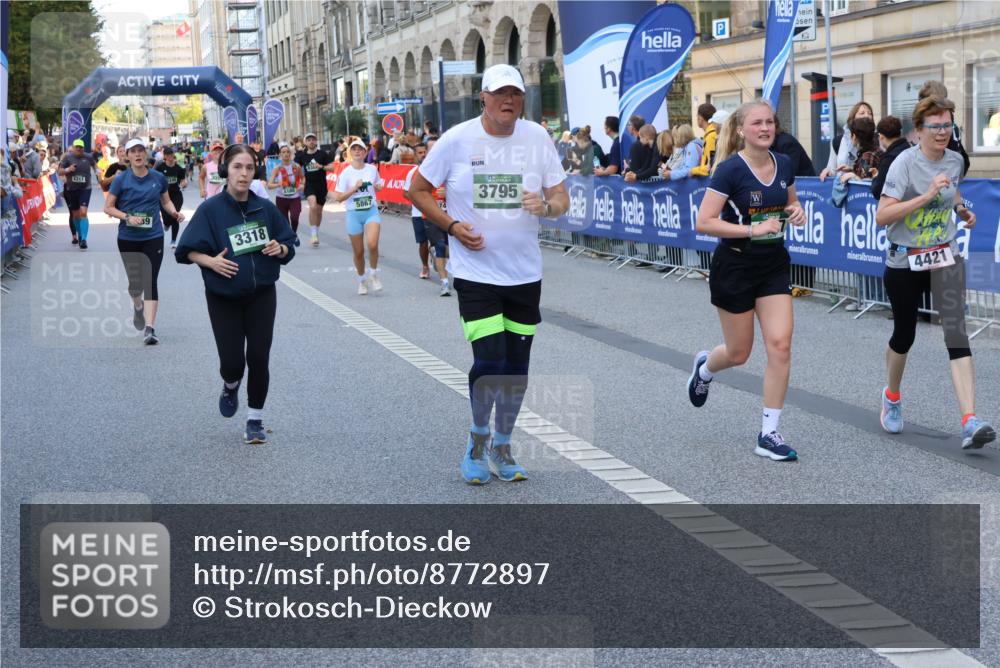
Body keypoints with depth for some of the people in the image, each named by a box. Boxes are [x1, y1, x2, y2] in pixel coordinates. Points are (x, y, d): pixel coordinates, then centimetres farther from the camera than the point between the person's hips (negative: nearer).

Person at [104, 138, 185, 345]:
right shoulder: (121, 180, -4)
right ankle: (138, 305, 46)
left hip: (153, 237, 0)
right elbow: (108, 207, -2)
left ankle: (150, 328, -13)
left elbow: (166, 201, 16)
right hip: (128, 238, 0)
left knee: (150, 281, -10)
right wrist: (128, 217, -18)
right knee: (135, 281, 10)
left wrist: (174, 212, -5)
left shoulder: (158, 178, 2)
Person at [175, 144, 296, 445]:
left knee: (258, 358, -1)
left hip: (262, 296, 2)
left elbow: (288, 246, 8)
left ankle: (255, 421, 15)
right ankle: (231, 387, 35)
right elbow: (188, 251, -7)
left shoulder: (265, 207, -1)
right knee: (232, 361, -3)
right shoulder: (211, 210, -10)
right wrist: (211, 261, -25)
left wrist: (280, 249, -14)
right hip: (224, 298, -2)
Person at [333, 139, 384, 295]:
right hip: (354, 213, 0)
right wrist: (355, 188, -17)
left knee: (372, 244, -23)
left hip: (371, 211, 0)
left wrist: (378, 187, 0)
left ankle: (374, 273, 2)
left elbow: (378, 185, 22)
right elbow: (339, 197, -7)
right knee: (358, 252, 6)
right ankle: (362, 279, 30)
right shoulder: (346, 173, -4)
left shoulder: (372, 169, 3)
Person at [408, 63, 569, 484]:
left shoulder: (538, 139, 1)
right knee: (489, 362, -13)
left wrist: (545, 206, -19)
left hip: (525, 273, 3)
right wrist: (451, 225, -11)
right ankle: (478, 437, 13)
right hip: (475, 272, -3)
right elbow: (418, 190, 3)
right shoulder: (456, 140, -6)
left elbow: (561, 200, 4)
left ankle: (502, 447, 29)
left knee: (516, 368, 10)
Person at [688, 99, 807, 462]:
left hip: (774, 265, 4)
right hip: (735, 266, -4)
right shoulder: (730, 169, -16)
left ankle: (769, 434, 1)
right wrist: (753, 229, -26)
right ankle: (704, 368, 46)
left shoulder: (784, 164, 1)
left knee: (780, 345, -8)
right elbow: (704, 223, -19)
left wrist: (796, 211, -4)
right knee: (738, 353, 8)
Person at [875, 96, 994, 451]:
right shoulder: (905, 163, -14)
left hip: (945, 256, 3)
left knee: (956, 331, -15)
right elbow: (882, 216, -23)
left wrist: (962, 209, 4)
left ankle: (970, 422, -24)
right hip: (904, 261, -3)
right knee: (904, 334, 13)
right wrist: (927, 196, -30)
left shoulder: (955, 160, 1)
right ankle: (892, 396, 44)